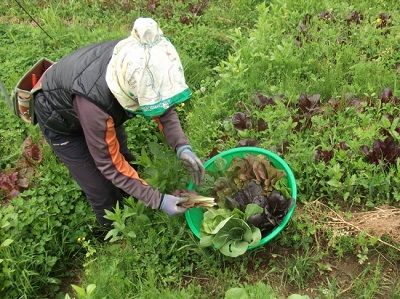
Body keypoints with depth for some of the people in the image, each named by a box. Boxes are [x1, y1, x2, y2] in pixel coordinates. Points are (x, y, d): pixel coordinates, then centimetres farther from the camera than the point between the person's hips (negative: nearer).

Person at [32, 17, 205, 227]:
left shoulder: (132, 64, -32)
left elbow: (163, 108, -11)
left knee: (123, 156, 16)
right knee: (102, 191, 1)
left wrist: (182, 147, -27)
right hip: (60, 121, -5)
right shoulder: (95, 99, -46)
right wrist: (157, 200, -29)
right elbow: (109, 163, -30)